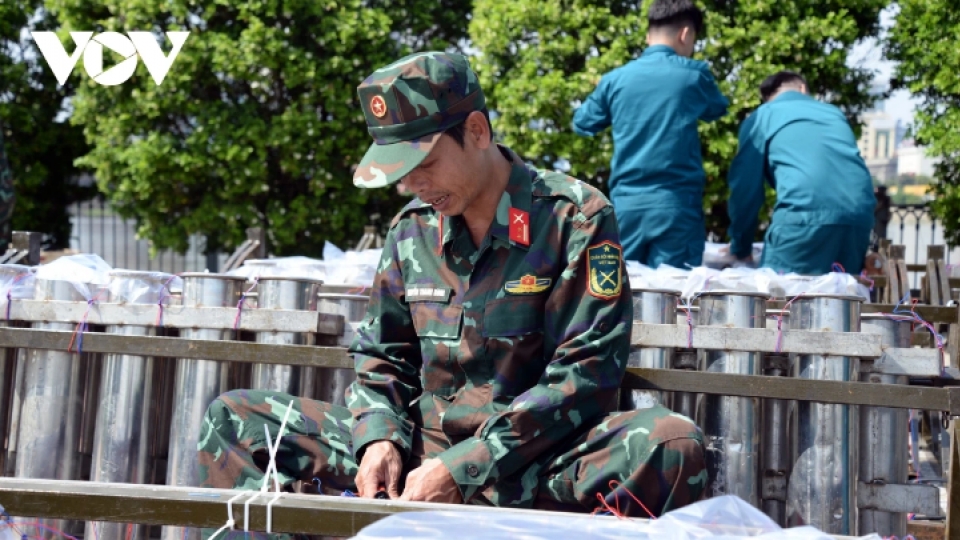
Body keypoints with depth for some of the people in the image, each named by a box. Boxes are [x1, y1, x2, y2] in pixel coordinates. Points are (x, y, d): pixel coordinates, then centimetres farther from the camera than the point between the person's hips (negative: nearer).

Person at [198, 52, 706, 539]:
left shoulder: (575, 218, -7)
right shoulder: (412, 229, 9)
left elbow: (584, 374, -13)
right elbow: (381, 355, 17)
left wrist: (463, 468, -18)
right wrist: (379, 436, -6)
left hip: (529, 469, -4)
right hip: (419, 454, 5)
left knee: (669, 445, -36)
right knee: (234, 417, -2)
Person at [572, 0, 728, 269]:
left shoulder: (615, 79, 4)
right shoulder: (694, 75, -1)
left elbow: (583, 123, 20)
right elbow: (717, 110, 20)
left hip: (626, 205, 3)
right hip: (676, 205, -2)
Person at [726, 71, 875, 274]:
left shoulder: (760, 117, 20)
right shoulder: (833, 112, 34)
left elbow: (745, 187, 16)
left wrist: (740, 248, 28)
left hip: (804, 214, -5)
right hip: (859, 216, 5)